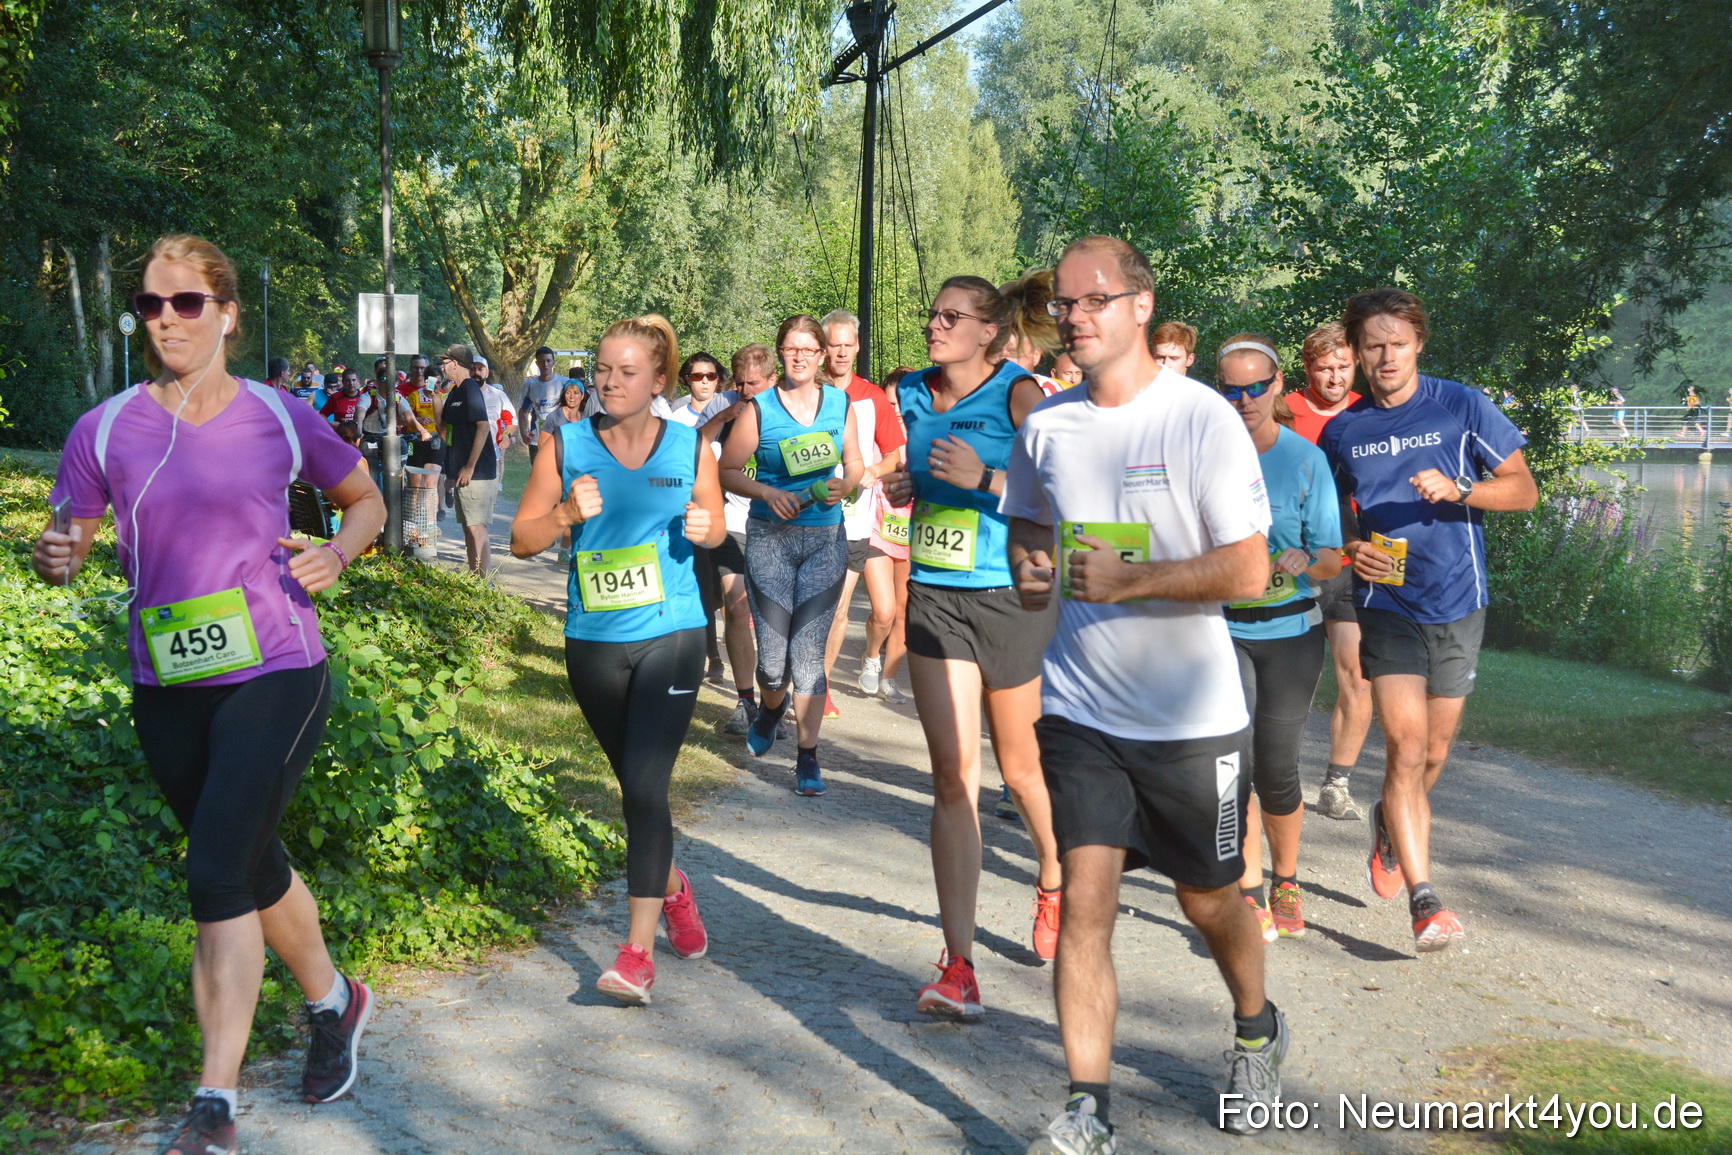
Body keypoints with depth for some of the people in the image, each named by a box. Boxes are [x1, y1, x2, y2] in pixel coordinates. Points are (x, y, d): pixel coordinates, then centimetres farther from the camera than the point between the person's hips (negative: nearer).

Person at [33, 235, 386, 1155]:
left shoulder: (281, 420, -3)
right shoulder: (105, 431, -1)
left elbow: (367, 499, 12)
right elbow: (68, 546, 6)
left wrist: (339, 551, -8)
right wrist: (53, 560, -17)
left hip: (275, 675, -3)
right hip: (167, 690, 4)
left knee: (217, 877, -13)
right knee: (255, 868, 19)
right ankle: (335, 1002, 43)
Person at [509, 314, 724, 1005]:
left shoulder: (690, 447, 0)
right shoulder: (566, 446, 0)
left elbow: (715, 524, 14)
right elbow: (522, 539, 2)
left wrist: (703, 528, -9)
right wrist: (568, 513, -17)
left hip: (671, 636, -2)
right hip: (594, 642, 2)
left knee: (645, 784, -11)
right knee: (635, 785, 15)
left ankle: (638, 951, -5)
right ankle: (673, 888, 42)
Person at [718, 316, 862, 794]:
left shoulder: (839, 403, 7)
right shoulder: (758, 408, -1)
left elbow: (855, 463, 15)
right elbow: (727, 470, 1)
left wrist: (843, 486, -7)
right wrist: (767, 493, -15)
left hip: (826, 538, 1)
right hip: (770, 538, -1)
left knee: (808, 653, -1)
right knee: (772, 656, -2)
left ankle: (807, 757, 8)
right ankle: (770, 709, 35)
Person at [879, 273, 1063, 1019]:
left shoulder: (1020, 395, -9)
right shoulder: (913, 395, 7)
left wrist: (983, 479, -26)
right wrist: (902, 487, 5)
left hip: (1010, 597, -3)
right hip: (934, 597, 4)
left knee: (1019, 767, 14)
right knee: (953, 776, -4)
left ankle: (1052, 881, 46)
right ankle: (958, 967, -2)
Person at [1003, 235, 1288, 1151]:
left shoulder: (1202, 418, -12)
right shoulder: (1045, 425, 3)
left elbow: (1247, 572, -15)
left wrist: (1124, 581, -23)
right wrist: (1029, 569, 0)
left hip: (1191, 715, -3)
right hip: (1080, 707, 3)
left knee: (1207, 900, 14)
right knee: (1084, 901, -4)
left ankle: (1256, 1031, 44)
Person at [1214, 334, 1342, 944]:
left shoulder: (1305, 459, -3)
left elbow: (1332, 559, -5)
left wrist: (1306, 561, -25)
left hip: (1290, 630, 0)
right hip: (1220, 627, 0)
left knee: (1275, 768, 3)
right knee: (1232, 758, -10)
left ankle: (1286, 881, 28)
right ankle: (1249, 892, 5)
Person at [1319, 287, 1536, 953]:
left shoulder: (1462, 408, -1)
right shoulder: (1341, 433, 4)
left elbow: (1524, 490, -1)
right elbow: (1332, 515, 17)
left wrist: (1458, 489, -19)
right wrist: (1350, 548, -5)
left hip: (1457, 603, 1)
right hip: (1386, 604, 0)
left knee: (1433, 754, 12)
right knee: (1406, 748, -12)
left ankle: (1389, 827, 42)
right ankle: (1424, 900, -8)